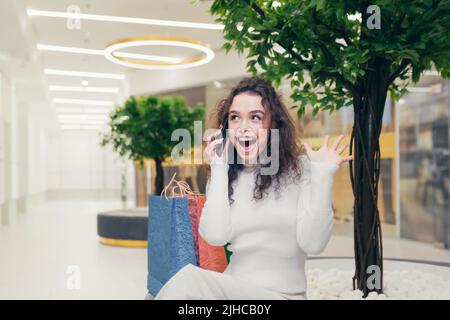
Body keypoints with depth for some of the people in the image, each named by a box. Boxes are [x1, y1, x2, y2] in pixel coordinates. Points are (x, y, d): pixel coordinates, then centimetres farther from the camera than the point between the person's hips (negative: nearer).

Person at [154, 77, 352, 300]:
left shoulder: (300, 169, -3)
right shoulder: (225, 177, 7)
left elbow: (312, 243, -12)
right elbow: (216, 236, -10)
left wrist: (323, 174, -15)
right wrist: (219, 168, -6)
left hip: (282, 294, -3)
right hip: (233, 289, 3)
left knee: (189, 279, -26)